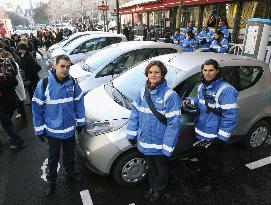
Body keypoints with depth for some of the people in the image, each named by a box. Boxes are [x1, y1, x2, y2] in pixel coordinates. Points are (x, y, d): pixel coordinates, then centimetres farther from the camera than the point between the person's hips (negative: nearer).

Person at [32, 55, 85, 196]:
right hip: (52, 130, -2)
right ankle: (51, 180, 42)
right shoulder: (44, 84, -18)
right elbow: (37, 108, -11)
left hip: (70, 129, 2)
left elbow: (79, 102, 1)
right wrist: (39, 130, -6)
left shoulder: (72, 83, -10)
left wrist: (80, 122, 4)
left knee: (70, 154, 23)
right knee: (53, 157, 18)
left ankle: (70, 172, 50)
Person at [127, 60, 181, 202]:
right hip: (145, 141, 5)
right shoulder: (143, 92, -4)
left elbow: (173, 124, -20)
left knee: (161, 167, 22)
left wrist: (167, 148, -20)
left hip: (159, 144, -4)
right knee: (150, 166, 27)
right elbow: (135, 114, 3)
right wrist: (132, 134, 1)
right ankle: (152, 186, 53)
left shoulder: (170, 95, -20)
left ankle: (159, 189, 48)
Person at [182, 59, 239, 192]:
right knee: (203, 158, 27)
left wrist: (221, 137, -22)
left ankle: (215, 184, 40)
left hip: (215, 136, -7)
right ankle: (205, 175, 54)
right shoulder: (201, 86, 2)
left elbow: (230, 116, -23)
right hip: (201, 134, 7)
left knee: (214, 161, 15)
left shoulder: (225, 90, -23)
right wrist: (190, 101, 0)